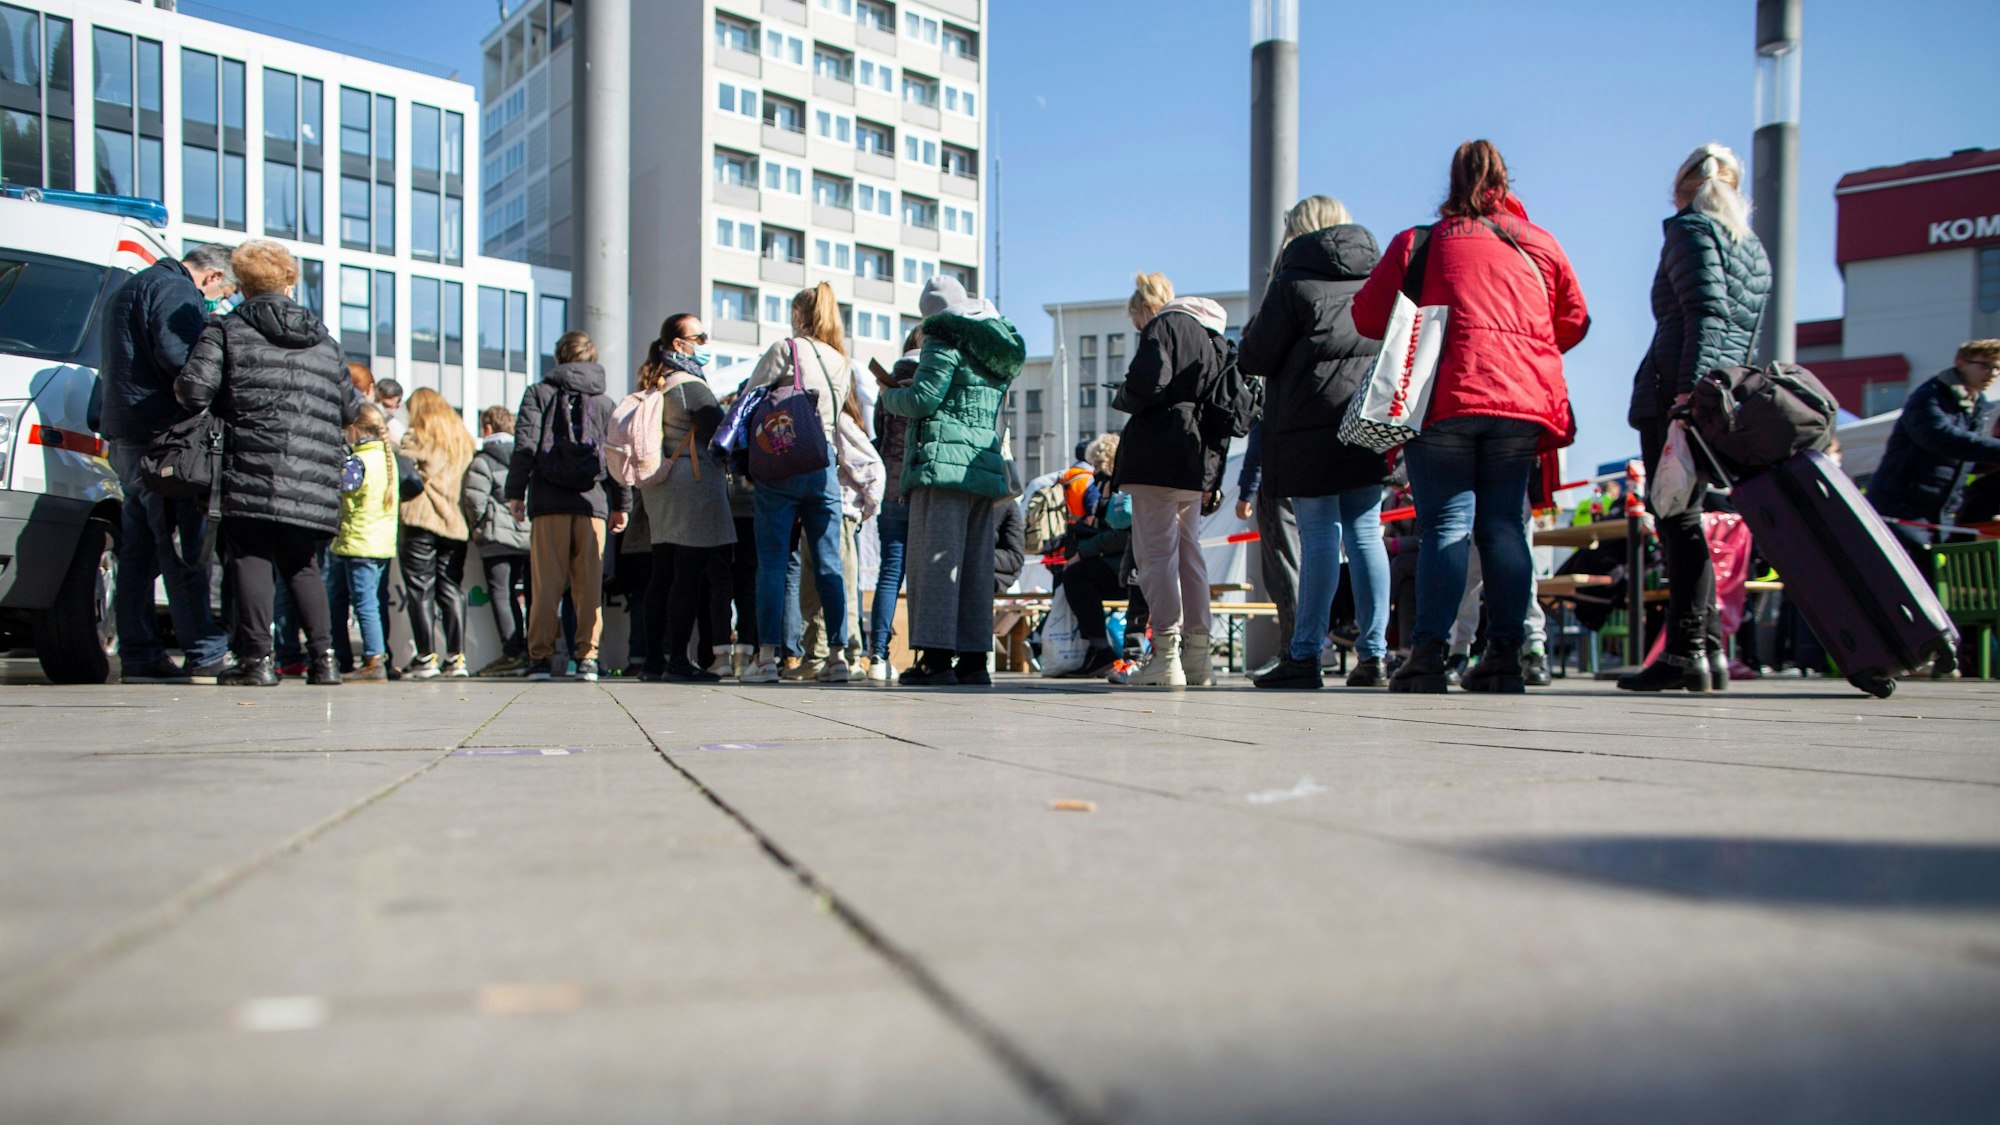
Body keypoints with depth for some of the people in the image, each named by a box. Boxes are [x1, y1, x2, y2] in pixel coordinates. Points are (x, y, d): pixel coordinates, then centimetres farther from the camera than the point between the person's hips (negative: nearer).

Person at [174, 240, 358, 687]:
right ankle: (323, 657, 11)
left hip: (255, 470, -4)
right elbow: (350, 408, 22)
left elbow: (194, 390, -6)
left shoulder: (227, 330, 6)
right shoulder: (324, 340, 19)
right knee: (301, 564, 15)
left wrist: (231, 404, 16)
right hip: (316, 478, 4)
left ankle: (257, 658, -4)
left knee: (249, 557, 2)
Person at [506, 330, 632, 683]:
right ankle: (587, 657, 0)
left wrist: (515, 492, 1)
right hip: (593, 502, 1)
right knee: (590, 584, 3)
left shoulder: (539, 393, 8)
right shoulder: (605, 403, 12)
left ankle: (540, 657, 1)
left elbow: (525, 445, -2)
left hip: (549, 502, -1)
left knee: (546, 583, 1)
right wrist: (622, 504, 15)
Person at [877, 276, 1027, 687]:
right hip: (986, 464, 8)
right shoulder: (998, 348, 21)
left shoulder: (945, 338, -4)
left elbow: (923, 400, -11)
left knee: (935, 559, -7)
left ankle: (937, 660, -11)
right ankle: (974, 660, 8)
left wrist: (889, 395, 10)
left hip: (942, 460, -8)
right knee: (976, 565, 7)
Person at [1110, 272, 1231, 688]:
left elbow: (1148, 381, -20)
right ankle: (1197, 658, 13)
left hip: (1158, 454, -8)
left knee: (1156, 553, -8)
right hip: (1199, 457, 9)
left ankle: (1166, 657, -12)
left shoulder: (1162, 326, -3)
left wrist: (1122, 399, 2)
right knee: (1188, 553, 12)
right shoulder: (1212, 334, 23)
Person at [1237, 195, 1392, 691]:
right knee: (1365, 533, 5)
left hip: (1311, 425, -5)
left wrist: (1254, 332, 16)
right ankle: (1373, 655, 4)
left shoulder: (1295, 280, -4)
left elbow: (1254, 358, -3)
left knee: (1319, 537, -4)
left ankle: (1304, 655, -2)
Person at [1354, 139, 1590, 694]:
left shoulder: (1416, 242, 8)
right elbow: (1574, 321, 17)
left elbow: (1367, 315, 7)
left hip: (1444, 400, -2)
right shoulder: (1541, 245, 16)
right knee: (1504, 525, 6)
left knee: (1446, 527, -3)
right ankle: (1505, 657, 4)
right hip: (1523, 401, 2)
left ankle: (1429, 654, -11)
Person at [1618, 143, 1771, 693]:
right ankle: (1708, 649, 10)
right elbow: (1749, 337, 22)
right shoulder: (1754, 249, 25)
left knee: (1678, 521, -9)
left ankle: (1687, 652, -11)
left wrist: (1689, 388, -22)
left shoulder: (1692, 229, 0)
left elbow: (1706, 313, -14)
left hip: (1675, 393, -8)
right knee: (1683, 520, 12)